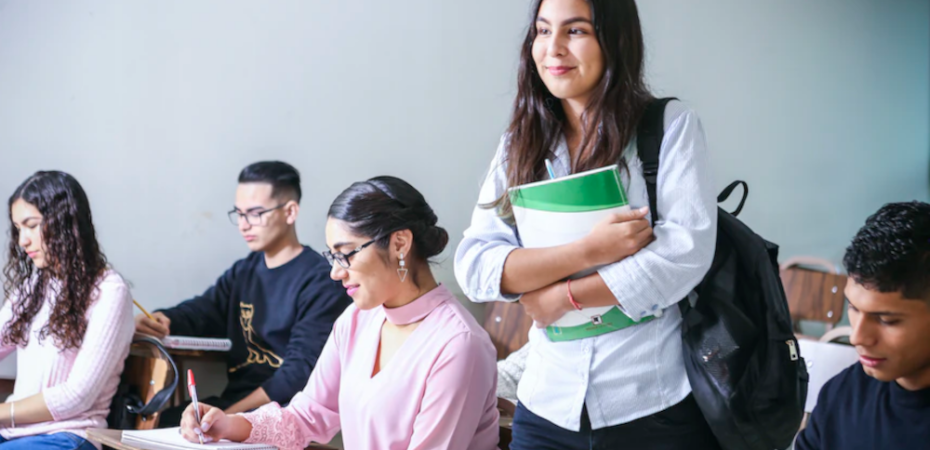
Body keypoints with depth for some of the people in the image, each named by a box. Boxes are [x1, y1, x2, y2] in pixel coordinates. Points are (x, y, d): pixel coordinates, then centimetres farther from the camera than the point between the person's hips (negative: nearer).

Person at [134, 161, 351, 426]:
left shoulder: (320, 283, -9)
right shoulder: (243, 272, 17)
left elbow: (301, 371, -16)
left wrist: (231, 414, -21)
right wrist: (157, 322, -15)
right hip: (232, 400, 7)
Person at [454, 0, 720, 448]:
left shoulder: (670, 124, -3)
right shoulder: (519, 146, 6)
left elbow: (687, 250, -14)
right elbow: (473, 265, -4)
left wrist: (561, 297, -10)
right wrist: (587, 250, -17)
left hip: (657, 406, -3)